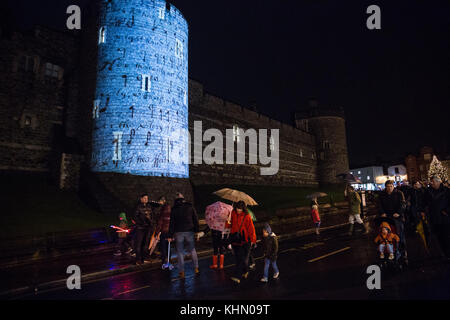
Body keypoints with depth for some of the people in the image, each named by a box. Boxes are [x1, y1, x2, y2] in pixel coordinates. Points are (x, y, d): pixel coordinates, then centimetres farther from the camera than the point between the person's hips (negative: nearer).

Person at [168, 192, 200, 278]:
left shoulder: (174, 209, 0)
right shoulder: (190, 206, 5)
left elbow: (172, 223, -2)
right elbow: (195, 219, 4)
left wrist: (170, 236, 1)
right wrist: (196, 230, 11)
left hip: (178, 232, -1)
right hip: (189, 231, 1)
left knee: (180, 252, 6)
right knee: (192, 250, 14)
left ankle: (181, 272, 7)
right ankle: (196, 268, 14)